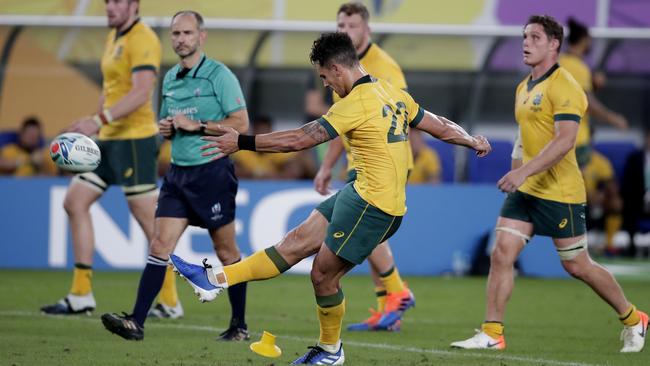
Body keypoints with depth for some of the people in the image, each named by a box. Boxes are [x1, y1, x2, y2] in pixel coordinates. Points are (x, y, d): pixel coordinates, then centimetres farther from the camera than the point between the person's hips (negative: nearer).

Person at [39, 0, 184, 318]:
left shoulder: (142, 40, -14)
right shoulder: (114, 38, 16)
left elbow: (141, 93, -25)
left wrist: (100, 121, -30)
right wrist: (97, 125, 17)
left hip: (134, 139, -10)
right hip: (109, 139, 10)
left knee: (147, 218, -5)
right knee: (74, 202, 6)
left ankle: (170, 302, 3)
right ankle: (81, 296, 8)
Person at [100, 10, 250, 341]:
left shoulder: (219, 75, -7)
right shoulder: (170, 79, 14)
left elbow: (240, 123, -13)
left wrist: (196, 125, -17)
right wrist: (165, 128, 4)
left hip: (213, 173, -6)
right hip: (178, 173, 6)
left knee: (226, 252, 4)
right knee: (160, 246, -5)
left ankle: (240, 326, 16)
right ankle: (136, 322, -11)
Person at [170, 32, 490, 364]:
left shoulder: (355, 105, -18)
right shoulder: (394, 94, 8)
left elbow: (300, 140, -17)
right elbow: (440, 127, 17)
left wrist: (241, 142, -11)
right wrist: (472, 141, 37)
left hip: (373, 207, -9)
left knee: (323, 274, 3)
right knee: (296, 242, 6)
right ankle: (216, 279, 4)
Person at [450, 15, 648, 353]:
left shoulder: (563, 87, -15)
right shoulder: (523, 88, 14)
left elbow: (564, 140, -25)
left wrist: (524, 171, -31)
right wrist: (515, 174, 19)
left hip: (560, 193, -8)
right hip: (525, 190, 8)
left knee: (577, 266, 2)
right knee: (501, 253, -7)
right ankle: (492, 334, -6)